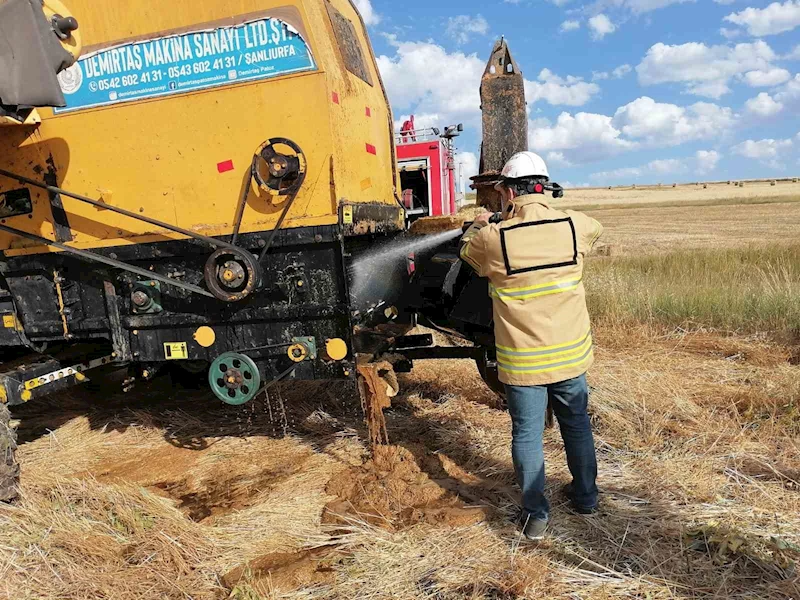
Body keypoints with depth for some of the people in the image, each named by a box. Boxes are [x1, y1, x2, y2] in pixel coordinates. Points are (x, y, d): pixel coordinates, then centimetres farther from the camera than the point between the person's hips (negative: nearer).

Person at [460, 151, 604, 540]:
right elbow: (594, 228, 19)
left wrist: (478, 226, 30)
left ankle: (535, 514, 21)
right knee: (576, 424, 22)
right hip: (570, 354, 3)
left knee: (527, 432, 11)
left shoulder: (492, 239, -16)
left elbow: (467, 250, 8)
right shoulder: (574, 226, -7)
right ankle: (585, 496, 39)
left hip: (522, 361, -3)